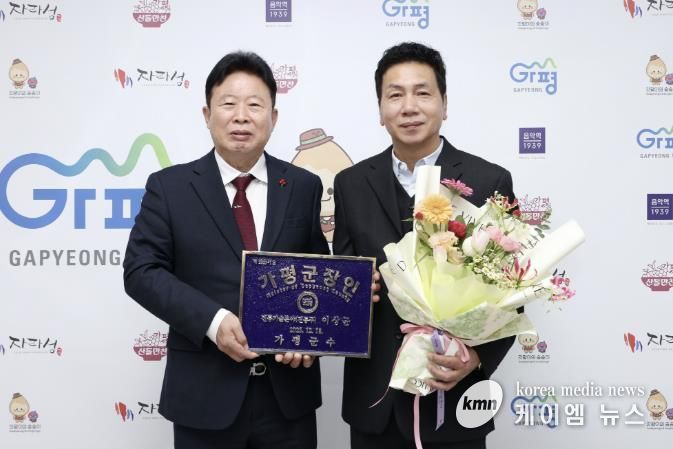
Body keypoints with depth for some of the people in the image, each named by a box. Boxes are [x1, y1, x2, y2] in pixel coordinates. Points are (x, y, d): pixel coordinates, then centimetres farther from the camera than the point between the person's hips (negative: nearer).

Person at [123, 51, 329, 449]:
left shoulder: (304, 186, 5)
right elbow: (141, 271, -5)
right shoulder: (169, 186, 0)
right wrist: (212, 320, -18)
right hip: (205, 391, -2)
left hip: (288, 389, 2)